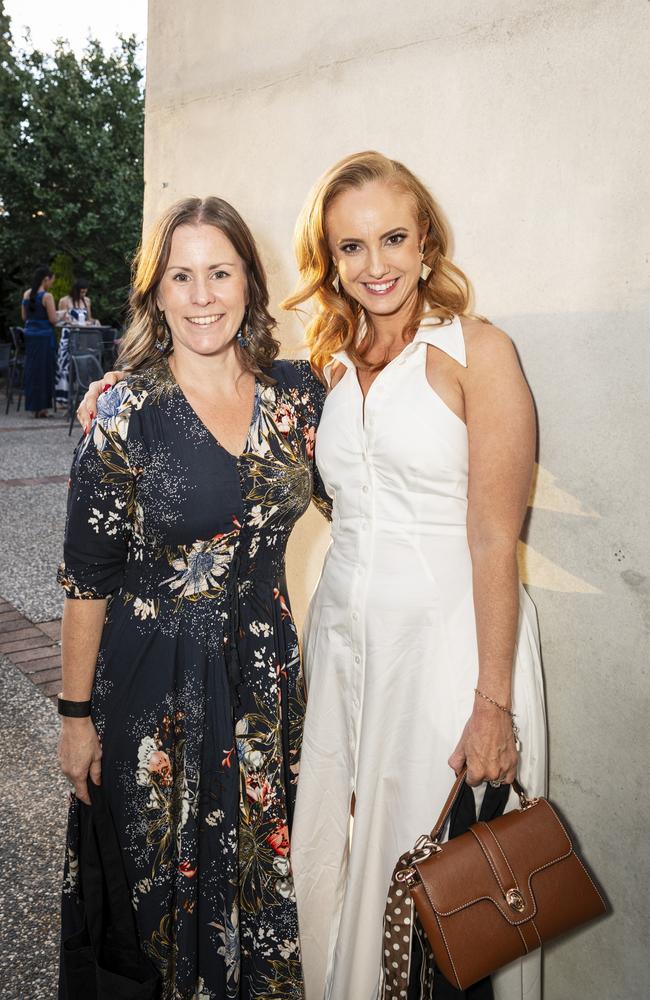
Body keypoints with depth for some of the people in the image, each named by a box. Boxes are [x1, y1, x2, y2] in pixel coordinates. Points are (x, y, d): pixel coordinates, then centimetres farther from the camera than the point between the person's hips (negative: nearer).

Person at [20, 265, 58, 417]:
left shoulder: (26, 294, 7)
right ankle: (41, 407, 4)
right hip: (44, 336, -6)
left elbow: (24, 317, 12)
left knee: (31, 369, 12)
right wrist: (57, 314, 7)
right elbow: (53, 319, -14)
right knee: (44, 370, 1)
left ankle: (33, 406, 17)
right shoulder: (47, 296, -13)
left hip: (29, 334, 6)